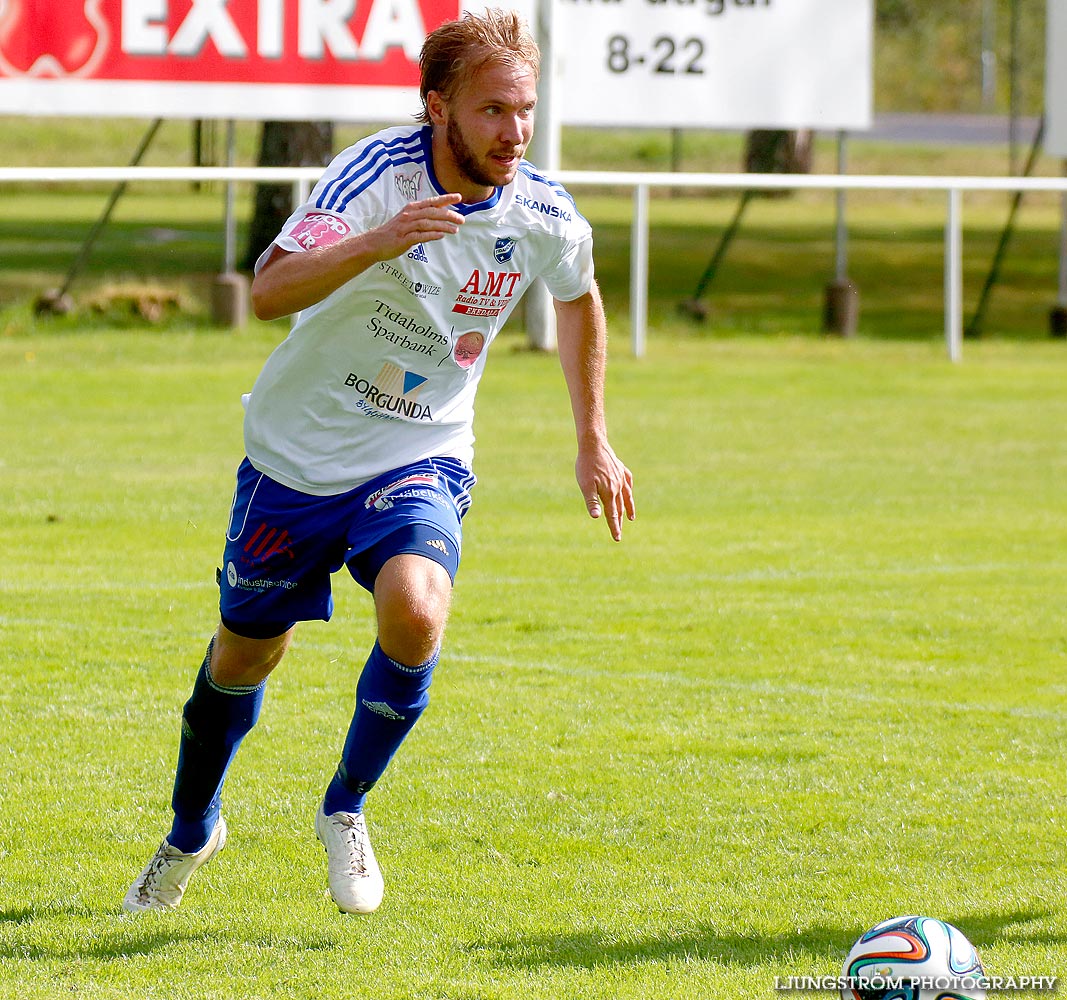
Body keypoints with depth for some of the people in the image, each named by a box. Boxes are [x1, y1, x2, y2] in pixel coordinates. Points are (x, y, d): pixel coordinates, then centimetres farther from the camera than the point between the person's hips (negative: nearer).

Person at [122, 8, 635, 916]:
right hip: (298, 454, -1)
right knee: (246, 652, 13)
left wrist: (593, 441, 15)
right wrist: (375, 243, -50)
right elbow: (269, 293, -35)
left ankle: (346, 809, -3)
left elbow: (579, 298, 13)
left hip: (420, 460, 1)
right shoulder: (376, 174, -24)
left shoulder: (544, 217, -11)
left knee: (415, 613, -28)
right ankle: (193, 830, 42)